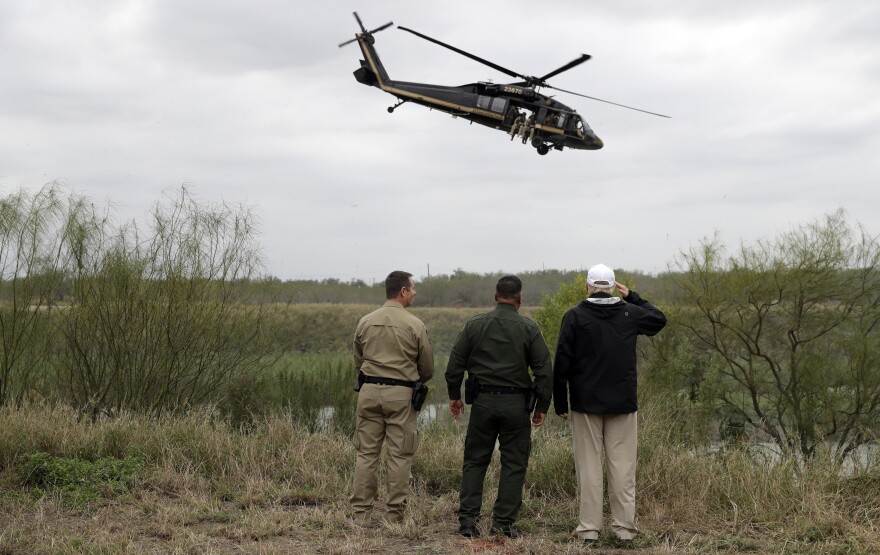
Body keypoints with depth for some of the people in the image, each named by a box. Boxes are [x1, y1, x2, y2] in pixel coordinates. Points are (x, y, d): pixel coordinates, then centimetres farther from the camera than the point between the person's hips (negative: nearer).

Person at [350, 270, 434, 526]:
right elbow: (427, 368, 3)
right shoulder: (415, 325, -5)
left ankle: (361, 514, 8)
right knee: (399, 455, 3)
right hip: (401, 393, -3)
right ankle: (394, 514, 5)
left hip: (369, 390, 3)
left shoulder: (365, 322, 5)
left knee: (367, 453, 7)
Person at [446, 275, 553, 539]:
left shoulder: (474, 325, 3)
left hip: (482, 402, 2)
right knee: (514, 464, 6)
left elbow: (455, 363, 4)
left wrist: (454, 395, 16)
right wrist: (542, 406, 4)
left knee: (474, 461, 10)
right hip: (516, 405, -2)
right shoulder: (529, 328, -2)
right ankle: (503, 522, 5)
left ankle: (467, 519, 6)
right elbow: (544, 370, -4)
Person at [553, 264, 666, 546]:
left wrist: (560, 403, 2)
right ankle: (625, 527, 6)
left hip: (586, 403, -1)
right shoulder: (629, 313, 2)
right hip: (623, 404, 2)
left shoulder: (575, 316, -5)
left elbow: (562, 363, -5)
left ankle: (589, 528, 5)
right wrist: (633, 297, 23)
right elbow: (659, 319, 24)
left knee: (589, 465, 3)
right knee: (623, 465, 5)